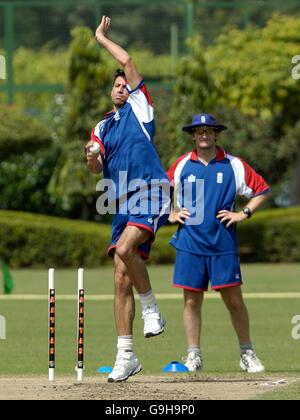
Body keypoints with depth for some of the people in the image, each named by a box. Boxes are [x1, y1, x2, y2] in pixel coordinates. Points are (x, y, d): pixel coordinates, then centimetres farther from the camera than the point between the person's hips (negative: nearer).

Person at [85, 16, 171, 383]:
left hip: (151, 194, -6)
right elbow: (96, 170, 9)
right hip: (123, 202, 6)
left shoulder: (140, 107, 10)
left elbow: (127, 61, 3)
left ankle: (151, 308, -10)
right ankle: (126, 355, -1)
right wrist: (92, 158, -14)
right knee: (122, 278, -1)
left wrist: (102, 38, 15)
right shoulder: (102, 127, 21)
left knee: (125, 249, -31)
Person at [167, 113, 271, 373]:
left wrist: (244, 214, -1)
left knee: (234, 299, -3)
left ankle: (247, 354, 9)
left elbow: (262, 191, 9)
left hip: (223, 244, -1)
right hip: (189, 242, 1)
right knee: (192, 300, 0)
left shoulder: (234, 165, 3)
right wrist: (170, 214, 8)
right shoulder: (181, 166, 7)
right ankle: (194, 356, 6)